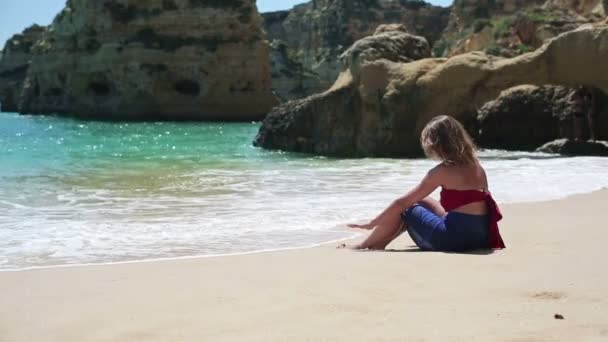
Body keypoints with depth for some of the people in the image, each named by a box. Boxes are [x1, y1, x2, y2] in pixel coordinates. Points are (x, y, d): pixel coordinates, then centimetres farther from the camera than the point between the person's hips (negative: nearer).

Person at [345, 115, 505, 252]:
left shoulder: (442, 171, -11)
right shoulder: (475, 165, 9)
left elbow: (402, 203, -7)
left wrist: (372, 224, 3)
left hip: (457, 236, -8)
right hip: (480, 236, 8)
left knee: (404, 208, 12)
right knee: (421, 202, 25)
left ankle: (366, 245, 25)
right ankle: (380, 243, 33)